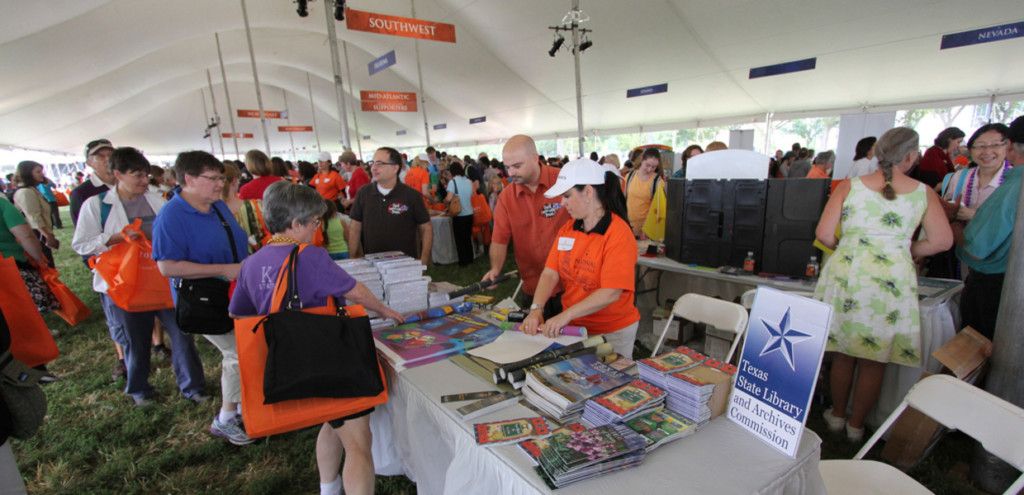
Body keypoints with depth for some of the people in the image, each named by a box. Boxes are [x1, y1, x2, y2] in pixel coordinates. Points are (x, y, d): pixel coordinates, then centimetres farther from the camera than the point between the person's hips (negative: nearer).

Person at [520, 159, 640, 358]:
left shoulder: (618, 234, -18)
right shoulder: (567, 229, 0)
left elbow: (611, 293, -25)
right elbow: (550, 274, -5)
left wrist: (566, 315, -29)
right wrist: (536, 309, -19)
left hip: (612, 333, -5)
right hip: (573, 326, 5)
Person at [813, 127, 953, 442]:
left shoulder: (849, 186, 1)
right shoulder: (923, 192, 4)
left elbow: (823, 234, -5)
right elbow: (942, 241, 3)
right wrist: (906, 250, 19)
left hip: (846, 274, 0)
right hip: (893, 281, 0)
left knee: (843, 353, 13)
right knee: (875, 360, 11)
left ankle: (837, 416, 30)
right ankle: (856, 425, 23)